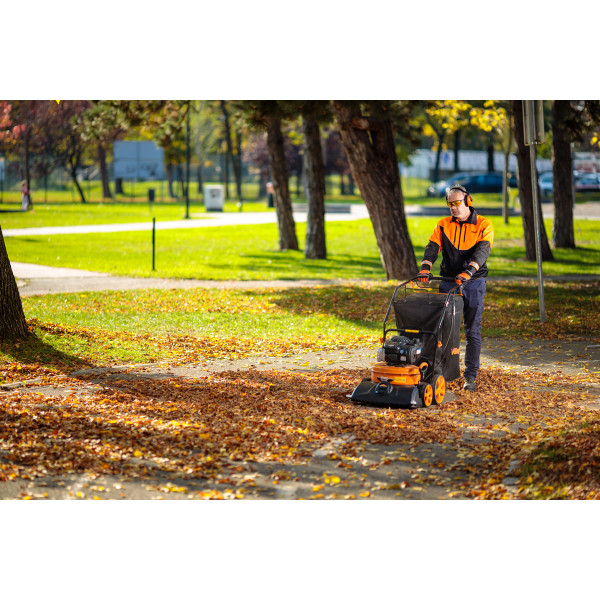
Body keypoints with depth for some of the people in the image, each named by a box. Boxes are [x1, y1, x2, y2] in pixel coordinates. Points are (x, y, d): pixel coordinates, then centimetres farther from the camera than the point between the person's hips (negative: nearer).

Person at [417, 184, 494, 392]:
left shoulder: (483, 225, -2)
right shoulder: (443, 225, 8)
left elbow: (482, 251, -17)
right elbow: (432, 247, -5)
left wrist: (468, 272, -34)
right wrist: (425, 268, -25)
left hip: (474, 283, -3)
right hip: (448, 282, 3)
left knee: (472, 331, -2)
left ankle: (470, 376, 3)